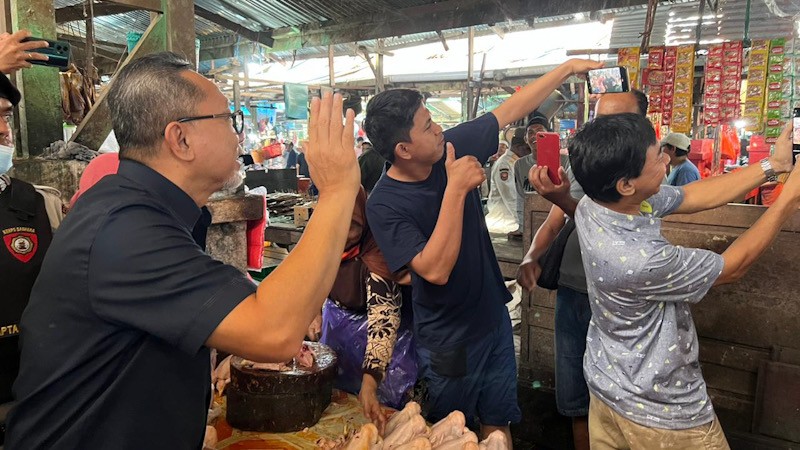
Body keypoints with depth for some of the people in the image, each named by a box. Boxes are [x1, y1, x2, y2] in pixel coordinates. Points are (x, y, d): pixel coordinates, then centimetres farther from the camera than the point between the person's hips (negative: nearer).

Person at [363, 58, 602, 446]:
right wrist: (456, 189, -33)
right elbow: (436, 270, -32)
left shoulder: (453, 147, -8)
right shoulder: (383, 205, -23)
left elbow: (510, 111, 2)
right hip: (447, 341, -5)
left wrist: (567, 68, 2)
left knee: (497, 423, 19)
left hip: (495, 318, 5)